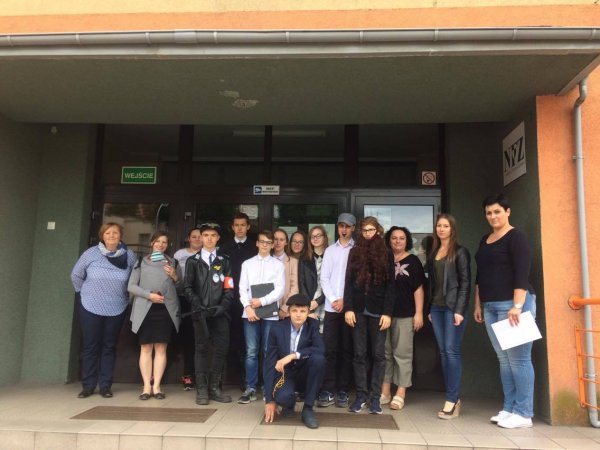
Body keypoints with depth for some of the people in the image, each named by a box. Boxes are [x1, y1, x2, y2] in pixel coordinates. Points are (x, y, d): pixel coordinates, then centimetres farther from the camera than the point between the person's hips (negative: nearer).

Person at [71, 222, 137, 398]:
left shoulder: (129, 255, -6)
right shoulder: (91, 253, -6)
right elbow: (76, 275, 7)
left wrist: (126, 296, 6)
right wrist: (85, 292, 7)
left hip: (117, 310, 1)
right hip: (90, 308, 0)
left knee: (109, 347, 7)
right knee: (90, 347, 5)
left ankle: (105, 385, 15)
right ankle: (88, 386, 15)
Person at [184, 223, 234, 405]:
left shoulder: (224, 261, 12)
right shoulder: (193, 261, 10)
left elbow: (229, 289, 6)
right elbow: (187, 287, 4)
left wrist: (222, 307, -9)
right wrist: (199, 306, -10)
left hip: (220, 313, 1)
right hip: (201, 313, -1)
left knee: (221, 349, 0)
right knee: (202, 349, 2)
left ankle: (214, 387, 11)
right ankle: (202, 390, 8)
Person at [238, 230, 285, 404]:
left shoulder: (278, 264, 6)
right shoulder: (247, 263, 11)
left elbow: (280, 289, -2)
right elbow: (242, 288, 5)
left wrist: (261, 301, -10)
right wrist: (248, 307, -9)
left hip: (270, 313, -1)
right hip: (250, 313, 1)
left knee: (269, 352, 3)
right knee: (251, 352, 2)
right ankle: (250, 389, 9)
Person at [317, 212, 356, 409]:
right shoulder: (330, 250, 13)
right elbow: (324, 278, 8)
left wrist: (345, 300, -7)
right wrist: (333, 300, -4)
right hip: (331, 306, 2)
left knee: (347, 350, 3)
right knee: (330, 350, 0)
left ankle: (343, 391, 10)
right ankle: (328, 391, 6)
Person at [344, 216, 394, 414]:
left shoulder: (386, 254, 5)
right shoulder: (354, 252, 9)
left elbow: (390, 285, 0)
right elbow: (348, 282, 5)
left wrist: (387, 312, -8)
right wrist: (348, 308, -5)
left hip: (378, 310, -1)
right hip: (358, 309, 1)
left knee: (378, 354, 2)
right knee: (359, 354, 4)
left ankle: (375, 397, 10)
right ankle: (361, 396, 12)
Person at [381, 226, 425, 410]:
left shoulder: (413, 261, 2)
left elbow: (418, 289, -1)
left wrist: (419, 313, -8)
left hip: (405, 314, -3)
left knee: (402, 353, 2)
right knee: (384, 353, 8)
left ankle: (400, 393, 10)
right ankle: (385, 391, 17)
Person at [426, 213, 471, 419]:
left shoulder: (460, 252, -2)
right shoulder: (433, 253, 15)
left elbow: (465, 283, -7)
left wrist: (460, 310, -14)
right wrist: (430, 308, 10)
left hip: (453, 307, -6)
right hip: (436, 307, 6)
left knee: (452, 351, -8)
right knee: (443, 352, 5)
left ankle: (452, 400, -3)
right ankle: (454, 398, 12)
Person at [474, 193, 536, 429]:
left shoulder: (516, 237, -5)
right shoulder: (484, 240, 17)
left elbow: (522, 274, -14)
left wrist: (517, 306, -20)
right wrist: (478, 305, 19)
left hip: (512, 303, -7)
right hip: (490, 307, 7)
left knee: (519, 359, -5)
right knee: (504, 359, 9)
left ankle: (524, 413, 3)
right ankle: (509, 408, 16)